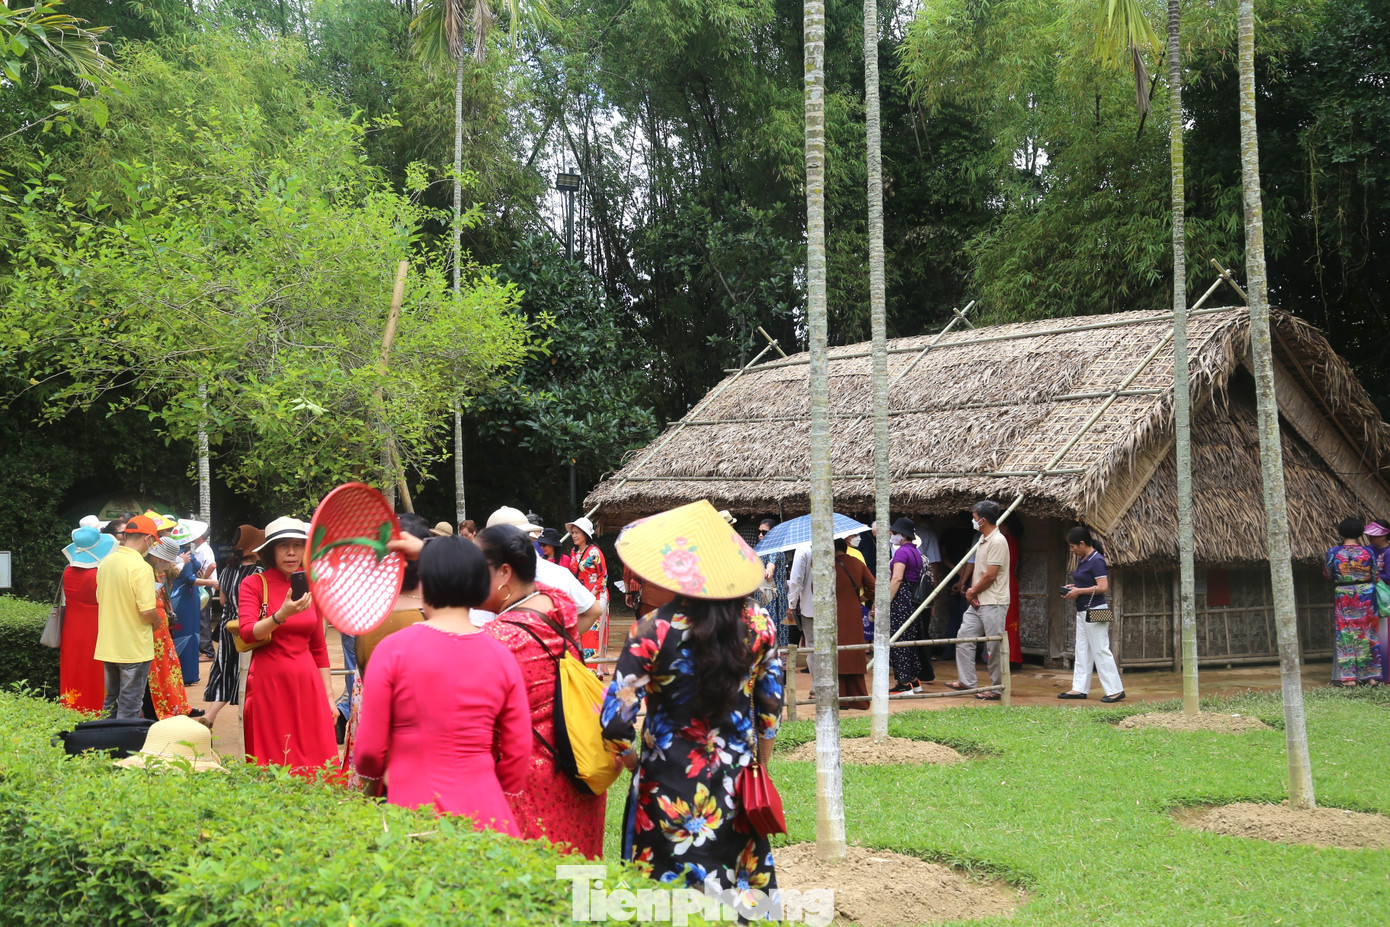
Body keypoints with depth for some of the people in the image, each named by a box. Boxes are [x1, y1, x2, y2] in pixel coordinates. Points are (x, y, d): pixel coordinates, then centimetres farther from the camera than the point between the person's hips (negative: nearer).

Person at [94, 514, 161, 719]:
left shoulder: (105, 562, 4)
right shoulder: (141, 568, -19)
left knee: (111, 700, 19)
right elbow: (147, 611, -23)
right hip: (134, 648, -7)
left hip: (107, 646, 7)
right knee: (129, 706, 1)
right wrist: (157, 621, -2)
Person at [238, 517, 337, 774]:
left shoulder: (311, 589, 10)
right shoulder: (253, 584, -1)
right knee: (272, 763, 0)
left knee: (315, 761, -1)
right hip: (268, 682, -3)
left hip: (306, 683, 4)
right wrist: (282, 615, -31)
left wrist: (328, 693, 11)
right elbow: (247, 632, -15)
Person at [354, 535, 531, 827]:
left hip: (411, 805, -2)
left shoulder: (393, 650, -6)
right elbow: (518, 755, 5)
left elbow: (369, 751, -2)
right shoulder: (502, 657, 1)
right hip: (485, 810, 2)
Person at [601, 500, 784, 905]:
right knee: (743, 885, 17)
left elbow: (617, 726, -17)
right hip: (736, 793, 4)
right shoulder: (757, 624, -4)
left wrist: (632, 760, 3)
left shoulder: (653, 632, -17)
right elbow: (770, 711, 5)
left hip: (670, 795, -4)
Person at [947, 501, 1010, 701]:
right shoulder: (982, 540, 16)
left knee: (994, 647, -3)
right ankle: (966, 681, 16)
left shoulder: (997, 541, -16)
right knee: (964, 638, 9)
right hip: (978, 602, 10)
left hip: (993, 603, -10)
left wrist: (973, 592, -6)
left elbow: (990, 575, -19)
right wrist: (972, 591, 3)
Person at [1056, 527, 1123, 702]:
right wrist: (1073, 587, 6)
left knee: (1101, 650, -6)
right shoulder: (1082, 560, 12)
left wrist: (1079, 591, -16)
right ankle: (1080, 688, 17)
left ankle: (1115, 690, -1)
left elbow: (1103, 587, -22)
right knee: (1082, 650, 12)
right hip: (1083, 612, 10)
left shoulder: (1096, 560, -17)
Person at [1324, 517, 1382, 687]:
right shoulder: (1368, 552, -5)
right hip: (1366, 595, 1)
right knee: (1367, 634, 8)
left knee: (1345, 634, 4)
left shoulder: (1333, 552, -7)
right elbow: (1375, 576, 4)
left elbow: (1327, 574, 5)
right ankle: (1371, 676, 11)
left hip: (1342, 596, -1)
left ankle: (1349, 677, 2)